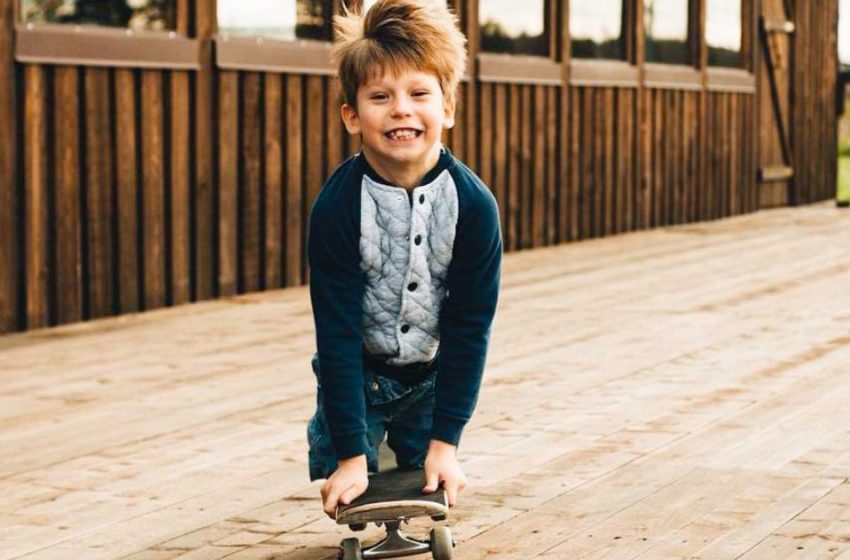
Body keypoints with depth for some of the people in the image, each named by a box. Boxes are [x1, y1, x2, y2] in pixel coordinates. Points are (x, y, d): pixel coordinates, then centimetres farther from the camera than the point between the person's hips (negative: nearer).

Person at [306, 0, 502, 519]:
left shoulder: (474, 204, -22)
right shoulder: (338, 207, -26)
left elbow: (470, 327, -16)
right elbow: (337, 333, -23)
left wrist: (445, 441, -18)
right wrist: (351, 454, -25)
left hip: (433, 374, 1)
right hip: (356, 373, -1)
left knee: (432, 487, 5)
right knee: (347, 493, -1)